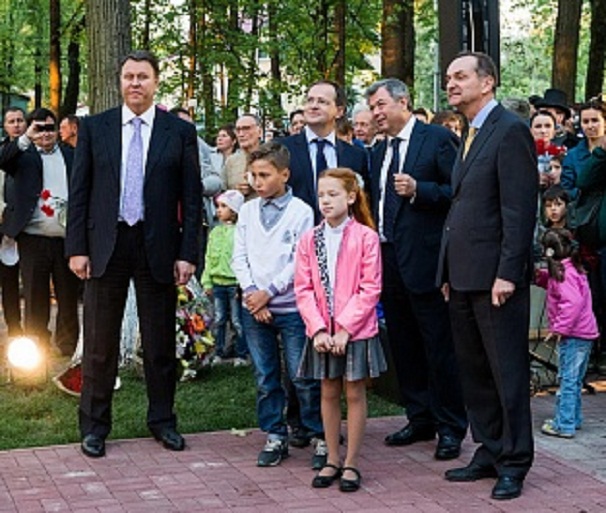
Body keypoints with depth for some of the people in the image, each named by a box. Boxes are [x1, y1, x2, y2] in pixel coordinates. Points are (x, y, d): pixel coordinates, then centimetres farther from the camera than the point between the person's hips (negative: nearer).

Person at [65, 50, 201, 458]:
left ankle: (162, 420, 24)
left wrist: (188, 253, -5)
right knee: (100, 342, 6)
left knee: (161, 342, 9)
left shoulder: (180, 132, 2)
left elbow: (192, 198, 1)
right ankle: (94, 425, 18)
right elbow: (79, 192, 4)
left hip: (158, 247, 0)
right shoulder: (94, 128, 4)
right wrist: (77, 247, -3)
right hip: (106, 245, 0)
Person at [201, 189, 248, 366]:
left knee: (237, 321, 2)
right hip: (217, 282, 6)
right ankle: (219, 353, 21)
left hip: (234, 283, -6)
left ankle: (241, 354, 12)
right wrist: (207, 282, 9)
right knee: (218, 320, 12)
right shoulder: (215, 232, 10)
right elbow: (209, 258, 13)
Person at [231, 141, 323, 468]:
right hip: (254, 307, 4)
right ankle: (275, 437, 21)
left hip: (290, 306, -4)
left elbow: (300, 262, -8)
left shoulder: (301, 212, -5)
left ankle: (320, 437, 12)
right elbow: (239, 257, 7)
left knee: (303, 377, -1)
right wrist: (251, 293, -6)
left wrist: (269, 292, -10)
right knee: (265, 377, 10)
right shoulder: (247, 211, 8)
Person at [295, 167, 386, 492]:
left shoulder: (365, 237, -8)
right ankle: (332, 460, 23)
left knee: (354, 393, 6)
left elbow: (370, 289, -11)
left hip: (356, 330, -3)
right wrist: (318, 329, -10)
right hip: (321, 333, 3)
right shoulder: (309, 240, 3)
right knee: (329, 393, 12)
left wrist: (344, 329, -15)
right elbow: (303, 289, 1)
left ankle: (351, 463, 16)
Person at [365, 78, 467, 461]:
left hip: (424, 258, -8)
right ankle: (420, 420, 26)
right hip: (389, 260, 8)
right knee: (404, 346, 14)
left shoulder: (438, 139, -6)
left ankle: (450, 428, 10)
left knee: (439, 347, -1)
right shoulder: (379, 151, 17)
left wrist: (418, 190, -21)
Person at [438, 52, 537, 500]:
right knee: (474, 371, 14)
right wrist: (449, 272, 15)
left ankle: (514, 463, 12)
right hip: (464, 277, 9)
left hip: (495, 277, -9)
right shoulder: (470, 136, 18)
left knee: (507, 372, 1)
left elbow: (521, 208, -16)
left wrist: (507, 273, -20)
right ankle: (489, 452, 24)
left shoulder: (510, 130, -10)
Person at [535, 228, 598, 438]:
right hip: (583, 334, 10)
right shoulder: (572, 268, 14)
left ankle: (564, 425, -3)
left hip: (573, 335, -10)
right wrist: (541, 276, 8)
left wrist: (559, 328, -25)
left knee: (567, 380, -6)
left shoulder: (564, 273, -17)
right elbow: (554, 284, 25)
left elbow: (572, 303, -27)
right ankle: (574, 419, 29)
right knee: (574, 380, 19)